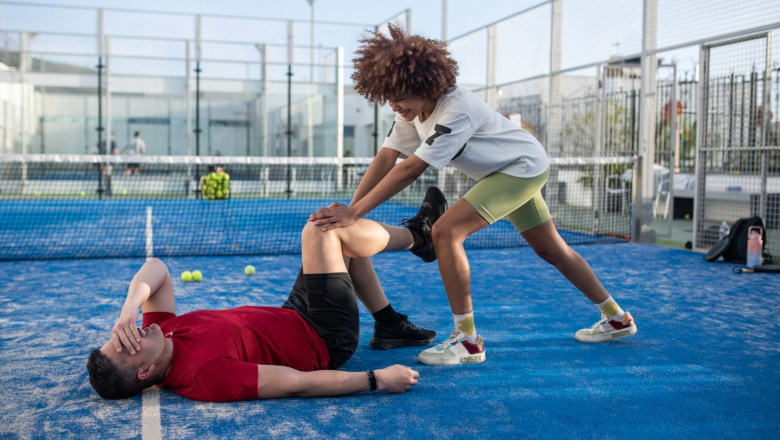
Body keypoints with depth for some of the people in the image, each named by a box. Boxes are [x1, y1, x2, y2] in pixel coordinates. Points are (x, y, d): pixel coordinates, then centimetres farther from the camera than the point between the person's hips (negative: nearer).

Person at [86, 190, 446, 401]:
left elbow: (157, 269, -8)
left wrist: (130, 307, -29)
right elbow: (299, 383, -34)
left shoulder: (160, 332, -12)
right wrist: (377, 379, -29)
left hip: (289, 319, 8)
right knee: (322, 231, -11)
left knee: (339, 231, 15)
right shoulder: (206, 373, -36)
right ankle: (420, 235, 16)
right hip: (323, 338, -8)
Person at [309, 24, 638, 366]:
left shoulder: (455, 111, -33)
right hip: (511, 171, 10)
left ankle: (467, 341, -16)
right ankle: (616, 318, 32)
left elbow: (409, 170, -37)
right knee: (550, 249, 17)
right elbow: (386, 158, -13)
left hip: (524, 167, -10)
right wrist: (348, 209, -23)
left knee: (446, 232, -21)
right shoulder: (413, 108, -7)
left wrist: (355, 213, -37)